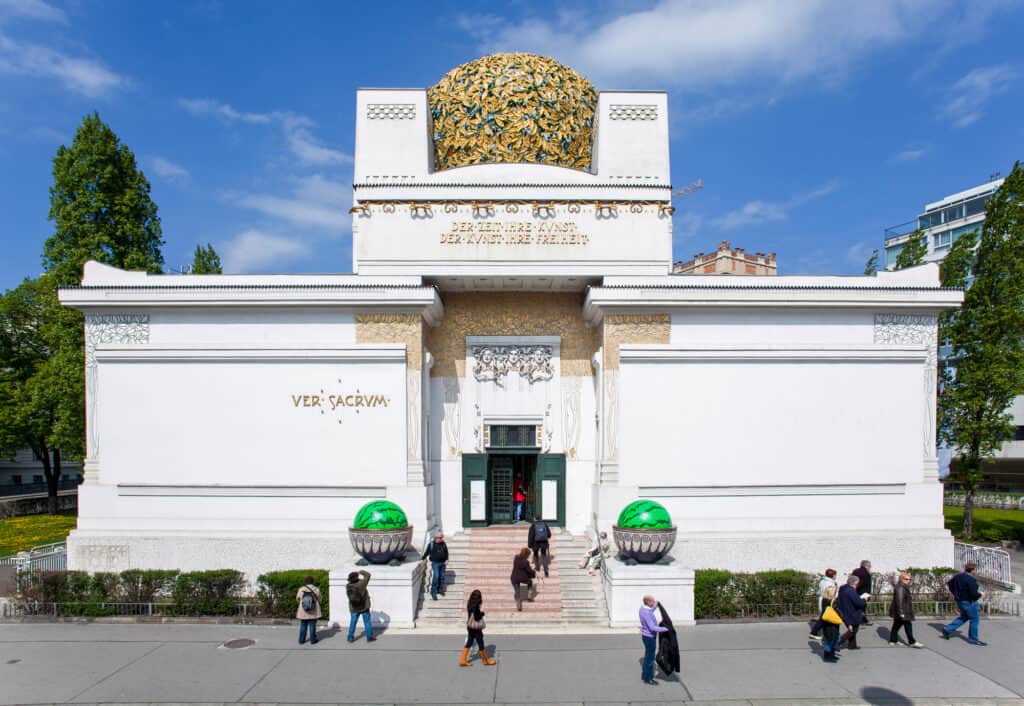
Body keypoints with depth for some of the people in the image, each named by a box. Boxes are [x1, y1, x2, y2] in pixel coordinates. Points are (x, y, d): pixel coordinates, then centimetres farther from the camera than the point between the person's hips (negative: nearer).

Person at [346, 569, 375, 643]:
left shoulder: (348, 586, -13)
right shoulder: (361, 584, -23)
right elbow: (368, 575, -13)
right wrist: (360, 572, 0)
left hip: (353, 608, 3)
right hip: (364, 607, -3)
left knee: (352, 622, 16)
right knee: (367, 622, 10)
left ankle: (350, 638, 20)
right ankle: (369, 637, 18)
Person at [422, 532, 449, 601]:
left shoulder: (443, 544, 5)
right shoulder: (431, 544, -5)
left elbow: (446, 552, 13)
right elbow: (426, 552, 3)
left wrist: (446, 560, 4)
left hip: (442, 563, 4)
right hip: (435, 563, -4)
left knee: (442, 576, 9)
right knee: (436, 576, -14)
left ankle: (440, 590, 25)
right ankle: (433, 592, -7)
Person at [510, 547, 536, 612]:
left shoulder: (516, 558, -4)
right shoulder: (525, 562, -22)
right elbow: (529, 571, -12)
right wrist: (534, 573, 8)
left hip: (514, 578, 3)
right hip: (523, 578, -3)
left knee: (517, 592, 14)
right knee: (530, 582, 28)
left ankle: (518, 606, 9)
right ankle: (529, 596, 24)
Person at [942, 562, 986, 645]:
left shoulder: (959, 576, 4)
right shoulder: (971, 580, -23)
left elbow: (949, 584, 15)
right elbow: (974, 594, -26)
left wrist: (955, 593, 22)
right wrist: (980, 594, -6)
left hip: (960, 600, 9)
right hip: (969, 602, -9)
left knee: (964, 617, 23)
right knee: (975, 619, 8)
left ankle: (947, 629, 17)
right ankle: (973, 639, 17)